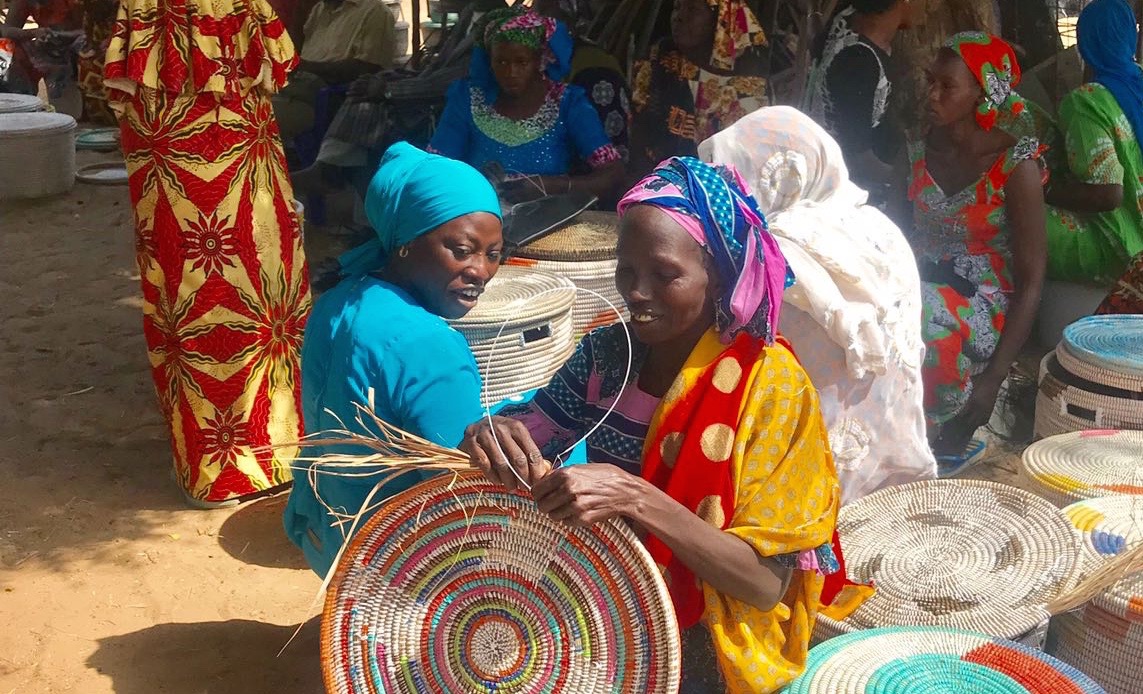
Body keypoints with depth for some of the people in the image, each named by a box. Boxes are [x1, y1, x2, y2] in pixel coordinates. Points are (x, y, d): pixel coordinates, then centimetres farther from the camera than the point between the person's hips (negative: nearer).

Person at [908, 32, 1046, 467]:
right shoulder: (922, 150, 2)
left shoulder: (1016, 167, -12)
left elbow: (1031, 282, -12)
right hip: (923, 288, 4)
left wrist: (994, 377, -20)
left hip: (985, 307, -4)